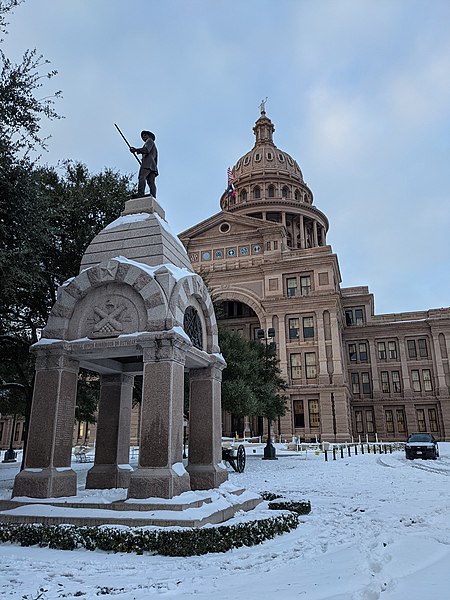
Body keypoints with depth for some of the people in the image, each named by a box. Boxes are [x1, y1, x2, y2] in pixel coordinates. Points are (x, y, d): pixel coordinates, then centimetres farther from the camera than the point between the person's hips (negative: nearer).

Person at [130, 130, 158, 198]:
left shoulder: (150, 140, 13)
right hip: (153, 165, 9)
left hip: (147, 163, -9)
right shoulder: (154, 146, 39)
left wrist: (136, 149, -2)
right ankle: (153, 197, -19)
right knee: (151, 182, -6)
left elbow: (146, 149, -8)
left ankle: (140, 193, -39)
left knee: (141, 177, -23)